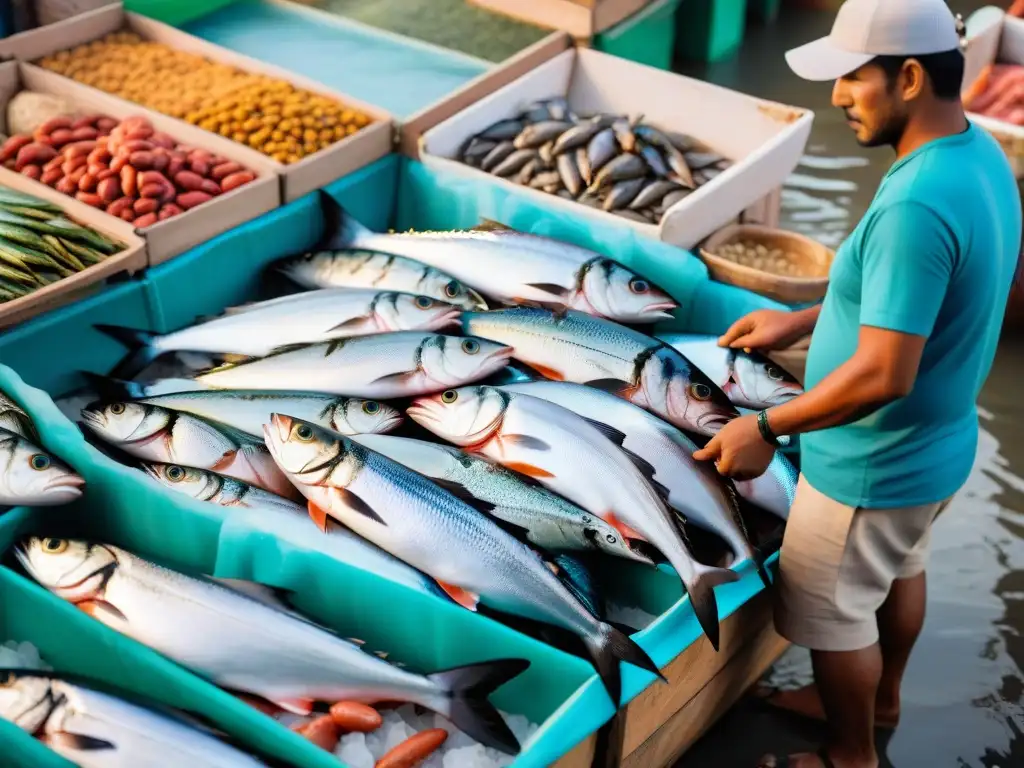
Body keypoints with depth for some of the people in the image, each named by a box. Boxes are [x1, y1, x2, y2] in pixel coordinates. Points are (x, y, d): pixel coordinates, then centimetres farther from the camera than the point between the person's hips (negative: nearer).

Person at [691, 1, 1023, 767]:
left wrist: (767, 428, -22)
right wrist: (804, 321, 9)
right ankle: (880, 697, 55)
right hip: (937, 443, 9)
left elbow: (883, 374, -34)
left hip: (875, 467, -9)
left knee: (835, 613, 14)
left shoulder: (916, 207, -35)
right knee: (900, 572, 30)